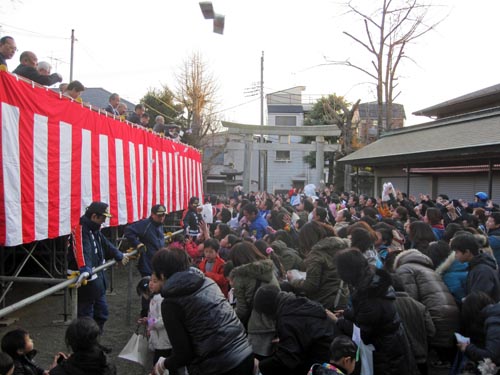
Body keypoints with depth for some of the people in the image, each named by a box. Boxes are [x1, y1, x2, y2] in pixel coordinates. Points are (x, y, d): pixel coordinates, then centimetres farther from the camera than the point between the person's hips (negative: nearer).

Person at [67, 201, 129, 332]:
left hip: (97, 276, 10)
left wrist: (120, 256, 36)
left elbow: (106, 245, 26)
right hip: (85, 279, -10)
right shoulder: (81, 230, -21)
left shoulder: (95, 229, 11)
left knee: (101, 312, 20)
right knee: (86, 315, -3)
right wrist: (85, 270, -53)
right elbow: (82, 251, -38)